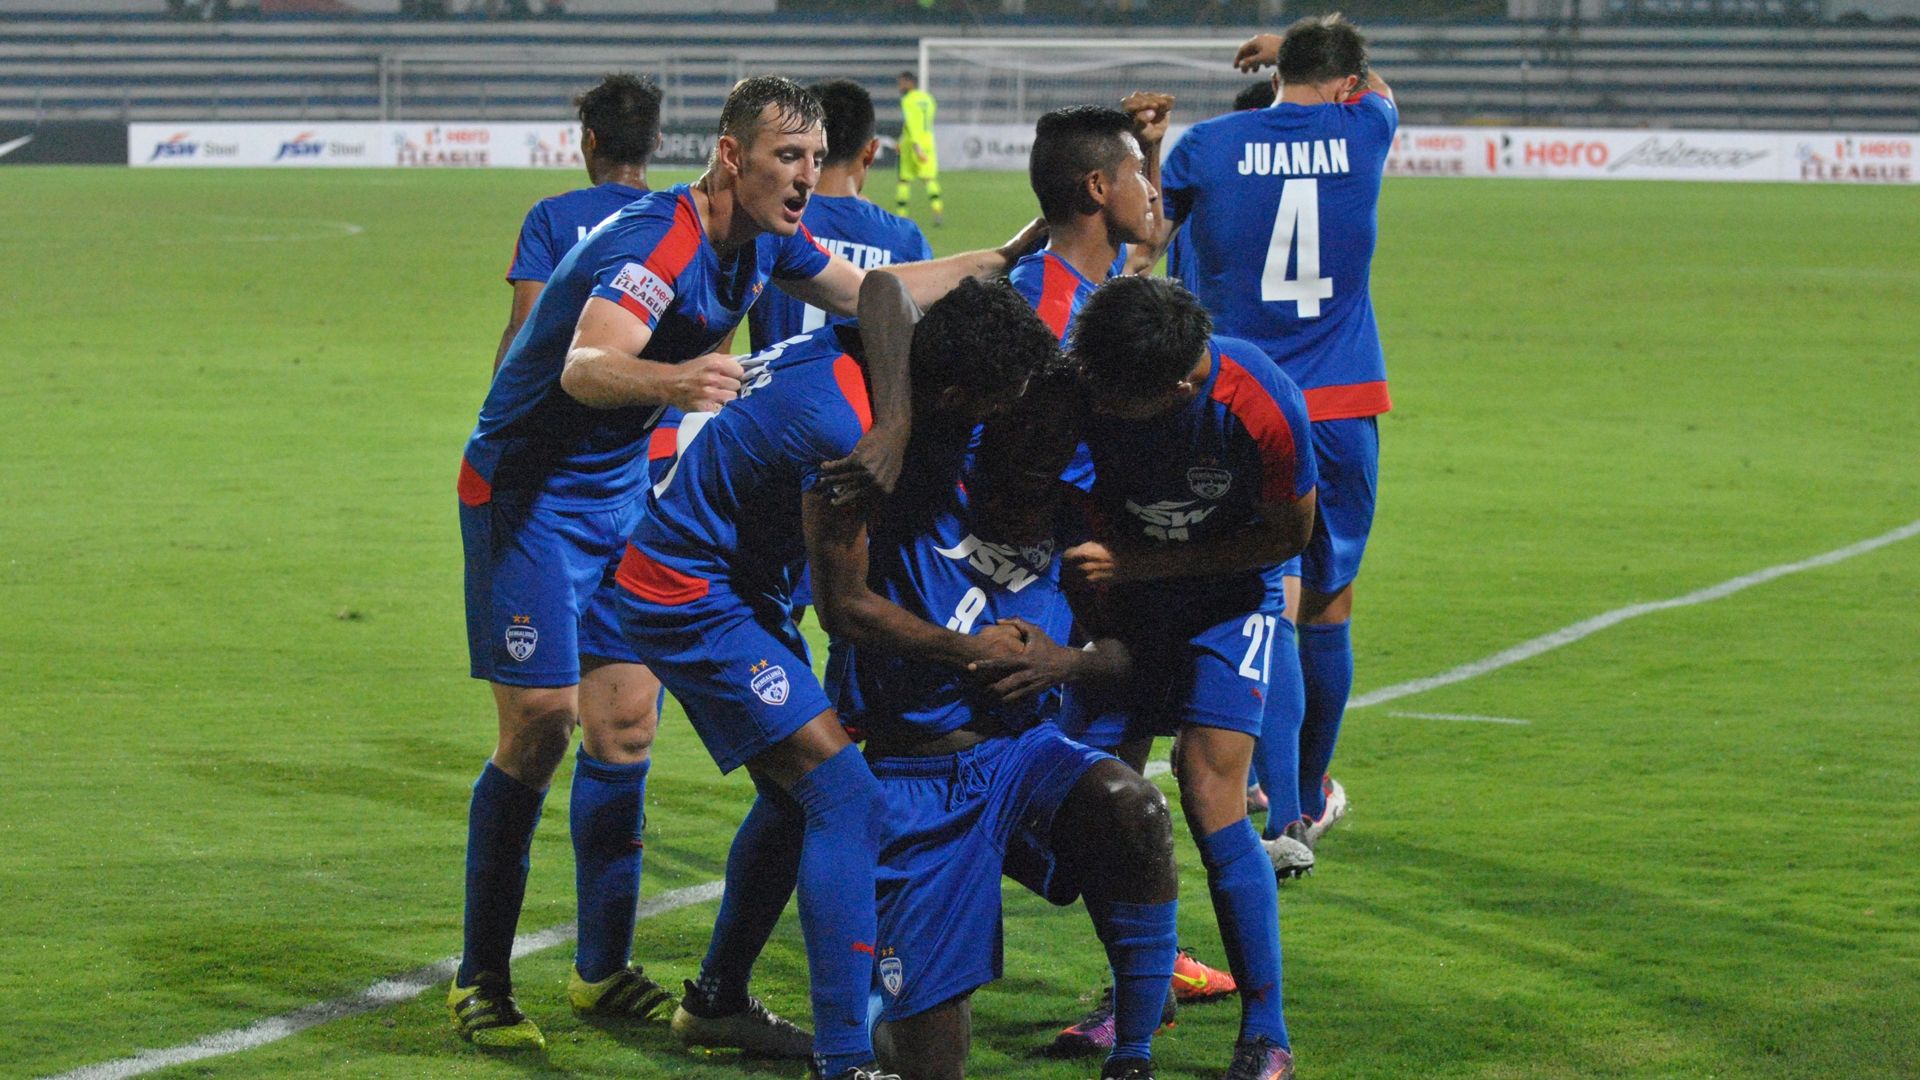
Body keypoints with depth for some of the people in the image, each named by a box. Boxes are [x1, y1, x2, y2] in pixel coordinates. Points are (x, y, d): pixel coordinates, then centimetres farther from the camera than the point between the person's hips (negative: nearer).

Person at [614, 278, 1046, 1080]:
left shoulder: (855, 344, -7)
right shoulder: (843, 435, -31)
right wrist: (970, 648, -10)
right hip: (692, 602, -11)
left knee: (796, 795, 21)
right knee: (843, 797, -17)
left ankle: (716, 999, 38)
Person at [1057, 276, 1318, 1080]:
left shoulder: (1261, 405, -32)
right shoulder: (1087, 388, -24)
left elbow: (1289, 534, -16)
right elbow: (1090, 501, -5)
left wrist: (1135, 564, -21)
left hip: (1230, 594, -3)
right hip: (1126, 590, 3)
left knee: (1209, 789, -17)